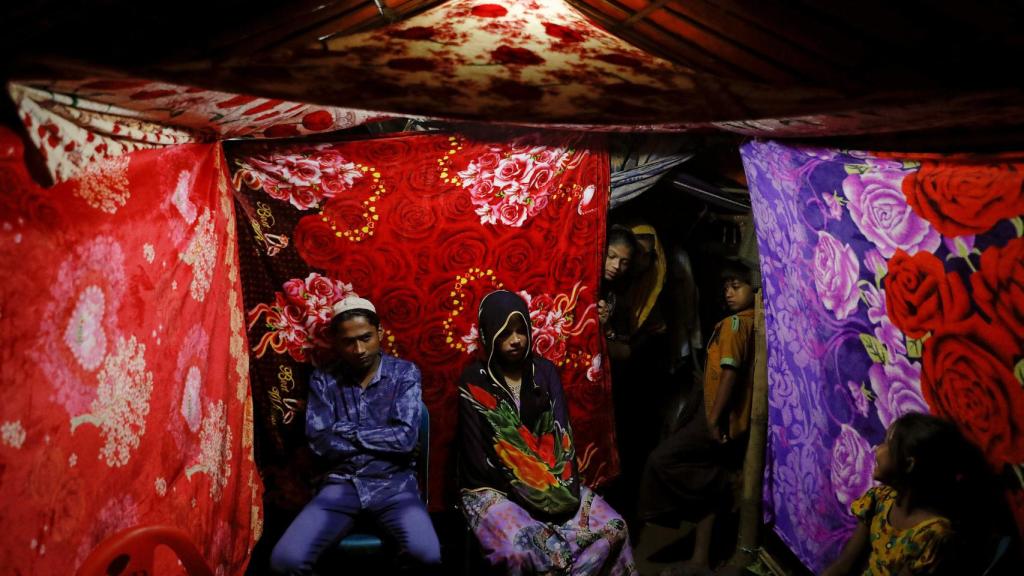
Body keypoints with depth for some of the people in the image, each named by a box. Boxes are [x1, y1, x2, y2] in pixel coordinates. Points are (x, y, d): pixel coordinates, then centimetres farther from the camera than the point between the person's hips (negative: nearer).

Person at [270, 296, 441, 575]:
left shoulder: (405, 373, 0)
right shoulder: (323, 380, 5)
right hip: (342, 483, 2)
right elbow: (320, 443, -5)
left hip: (394, 483, -1)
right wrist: (384, 439, -6)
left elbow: (405, 438, -10)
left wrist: (347, 431, -5)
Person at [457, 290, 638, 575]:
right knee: (520, 550, -32)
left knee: (613, 528, -14)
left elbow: (562, 435, 3)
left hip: (552, 483, 4)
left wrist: (559, 486, -12)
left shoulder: (544, 371, 6)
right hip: (494, 488, -4)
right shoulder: (475, 382, -7)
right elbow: (479, 456, -9)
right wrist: (522, 492, -15)